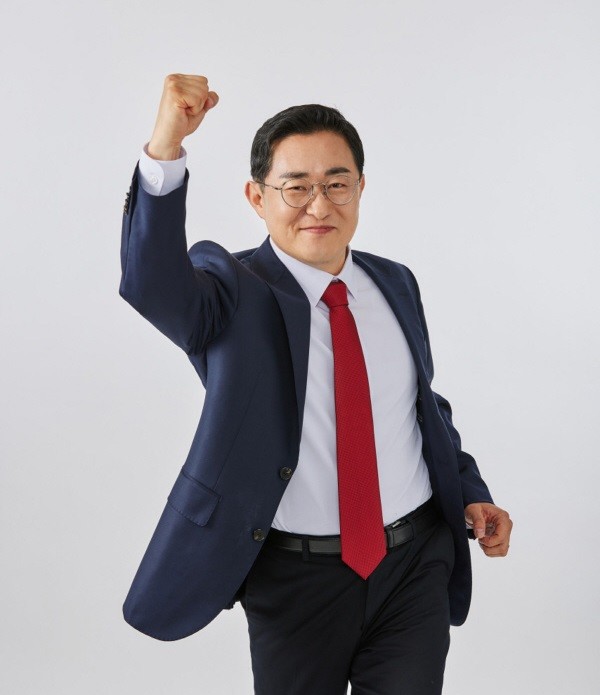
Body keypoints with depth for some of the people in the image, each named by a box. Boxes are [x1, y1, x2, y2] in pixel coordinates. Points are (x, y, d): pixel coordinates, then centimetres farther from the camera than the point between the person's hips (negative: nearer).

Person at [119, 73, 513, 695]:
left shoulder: (394, 284, 8)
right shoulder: (232, 291, -9)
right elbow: (152, 286, -31)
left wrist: (471, 496, 6)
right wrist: (164, 149, -45)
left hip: (416, 566, 4)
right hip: (296, 579, -3)